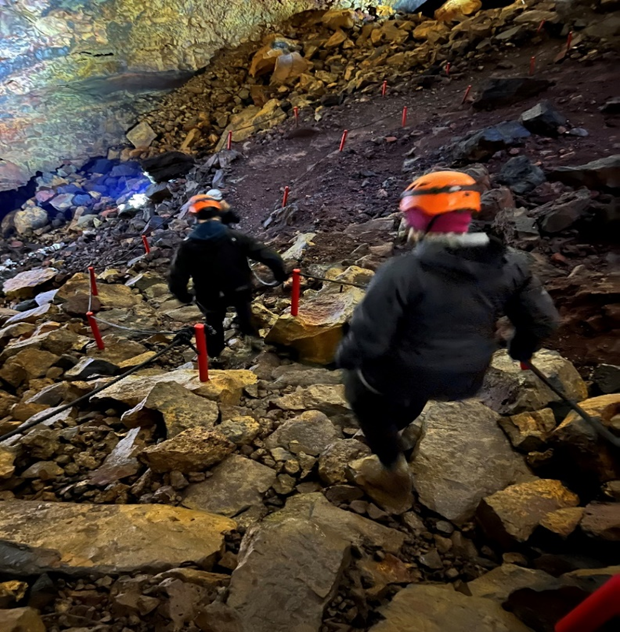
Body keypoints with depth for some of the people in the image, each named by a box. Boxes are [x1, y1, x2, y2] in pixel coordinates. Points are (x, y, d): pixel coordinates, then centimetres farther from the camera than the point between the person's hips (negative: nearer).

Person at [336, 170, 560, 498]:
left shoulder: (401, 273, -29)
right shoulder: (509, 265, -11)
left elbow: (367, 336, -25)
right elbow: (543, 319, 1)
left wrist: (345, 357, -3)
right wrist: (521, 350, 21)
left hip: (403, 377, -5)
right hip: (466, 379, 6)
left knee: (362, 389, 27)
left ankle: (395, 468, 30)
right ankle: (392, 430, 65)